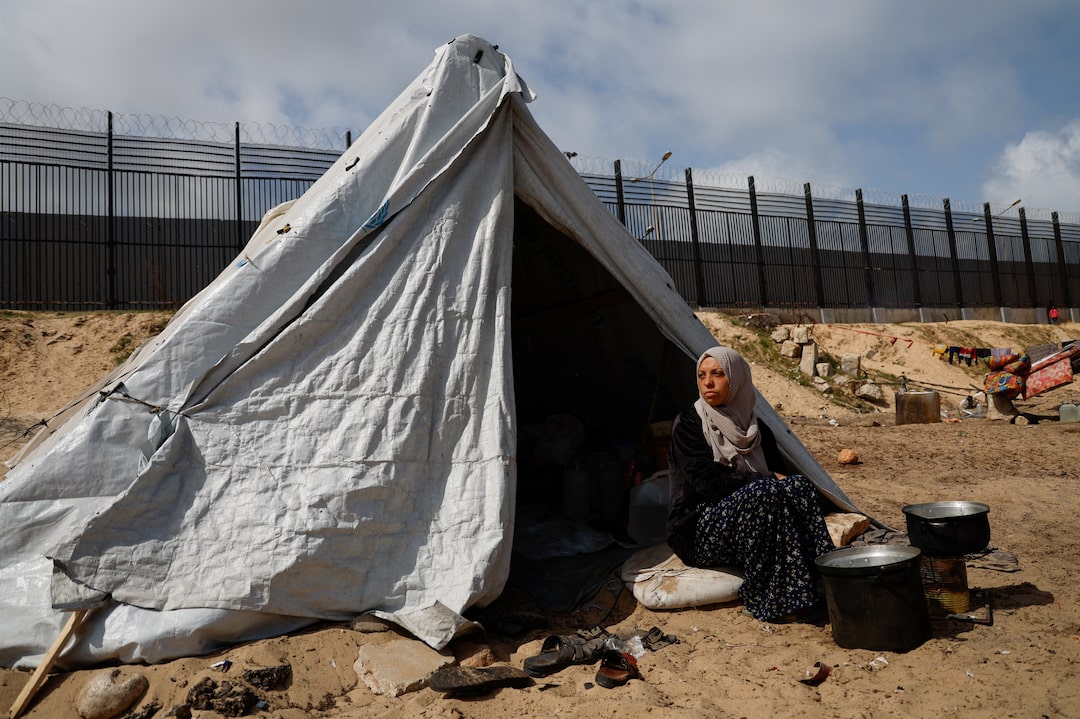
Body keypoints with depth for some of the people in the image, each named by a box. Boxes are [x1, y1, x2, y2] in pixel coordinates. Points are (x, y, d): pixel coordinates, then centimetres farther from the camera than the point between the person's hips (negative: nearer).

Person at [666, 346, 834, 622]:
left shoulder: (756, 430, 10)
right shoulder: (688, 423, -6)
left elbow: (778, 473, 11)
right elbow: (707, 482, -16)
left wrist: (789, 485, -13)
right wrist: (767, 481, -14)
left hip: (750, 532, 5)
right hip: (699, 534, -5)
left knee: (800, 487, -20)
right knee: (762, 494, -31)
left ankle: (818, 582, -22)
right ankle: (774, 601, -26)